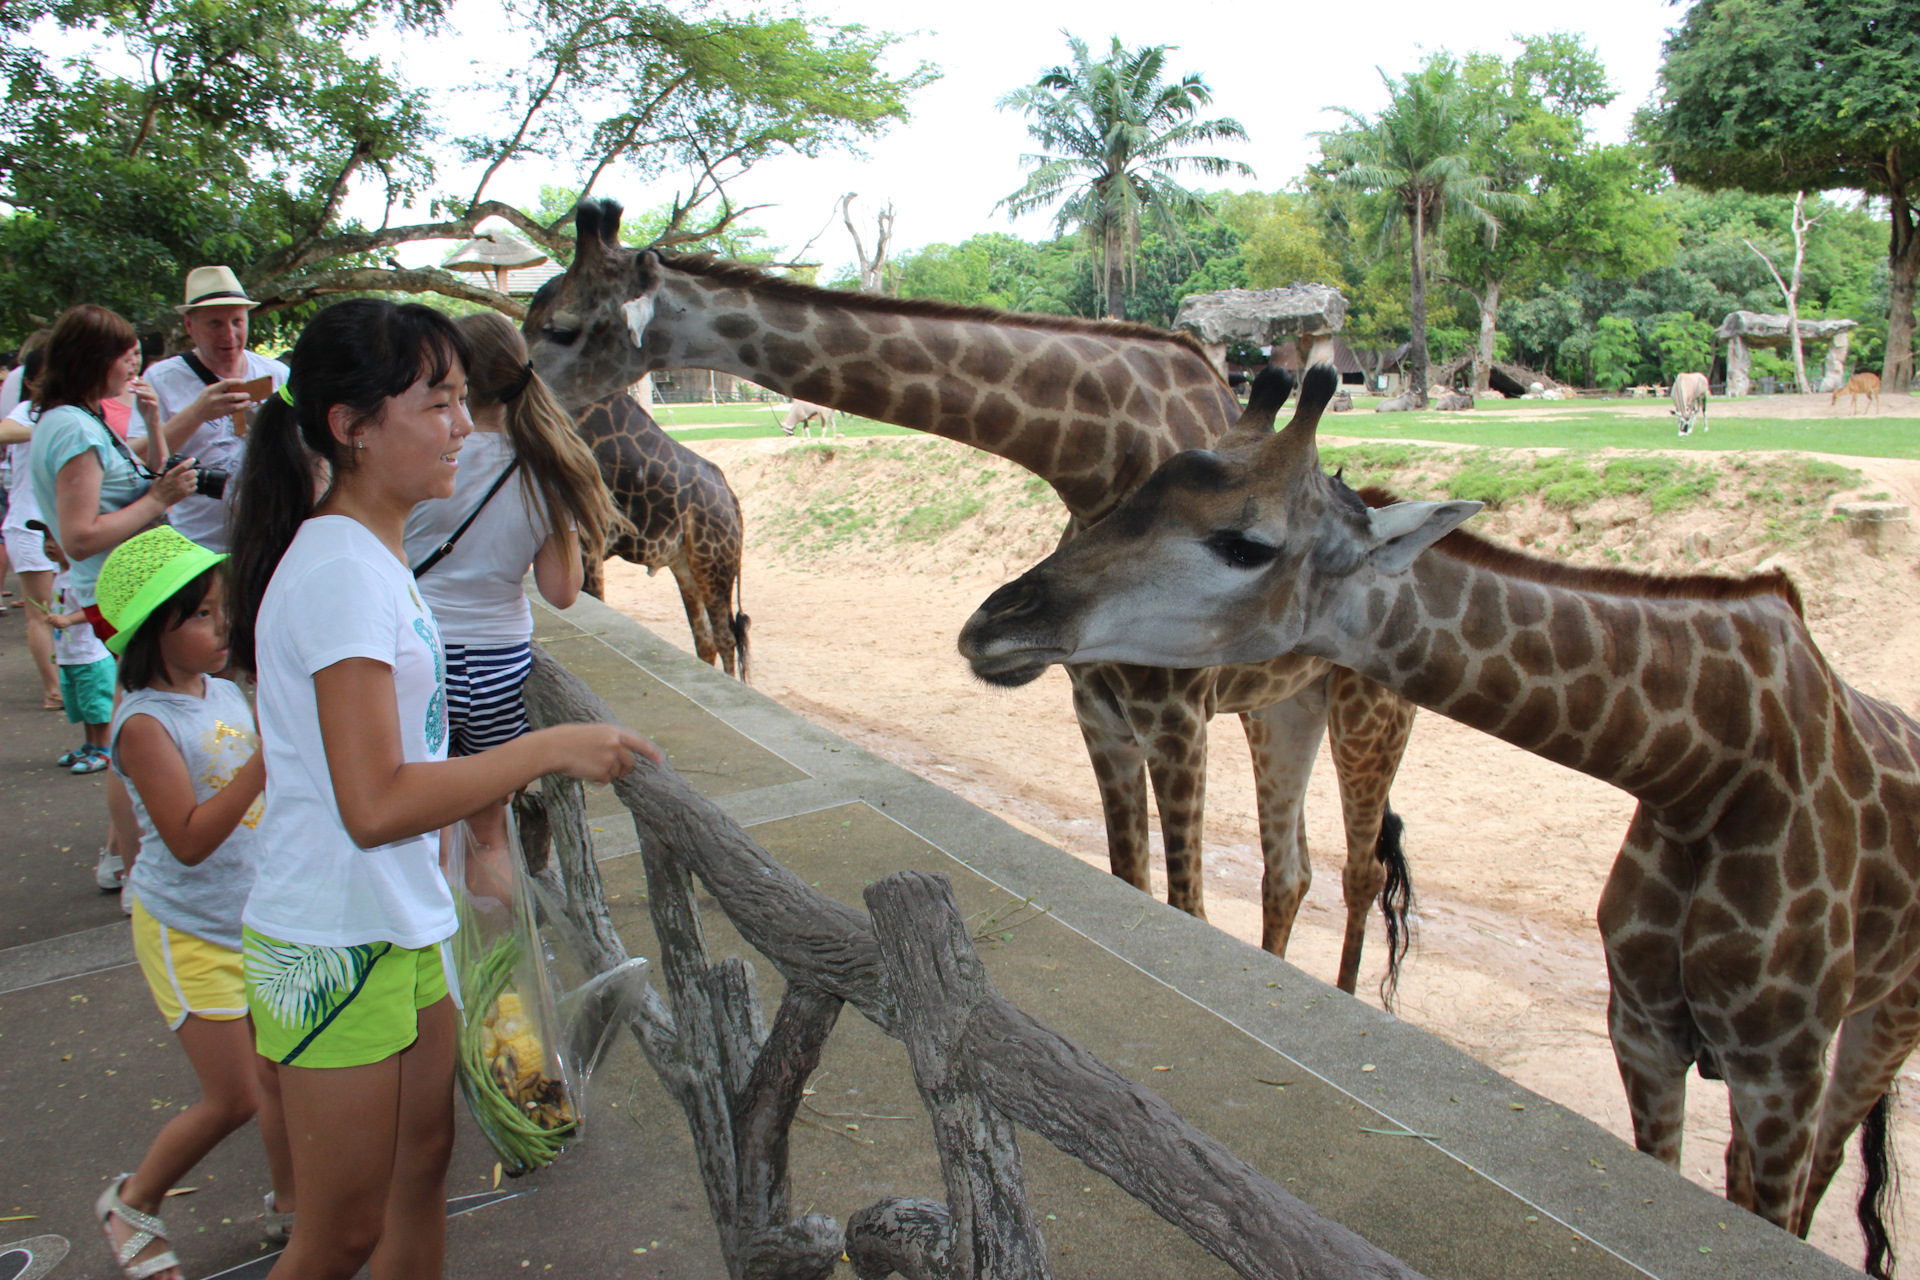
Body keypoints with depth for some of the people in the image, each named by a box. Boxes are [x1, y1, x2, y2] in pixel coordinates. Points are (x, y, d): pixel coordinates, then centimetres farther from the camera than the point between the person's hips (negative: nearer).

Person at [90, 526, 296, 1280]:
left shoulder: (228, 694, 2)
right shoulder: (145, 723, -20)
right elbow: (189, 839, -29)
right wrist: (266, 759, -34)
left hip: (258, 920, 6)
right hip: (189, 934, -6)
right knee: (233, 1098, 0)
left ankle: (289, 1205, 33)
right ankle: (132, 1203, 26)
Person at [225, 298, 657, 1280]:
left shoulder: (367, 555, 7)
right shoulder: (343, 572, -22)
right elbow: (375, 804, -28)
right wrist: (550, 748, -21)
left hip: (401, 929, 9)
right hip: (335, 951, -9)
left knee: (421, 1164, 21)